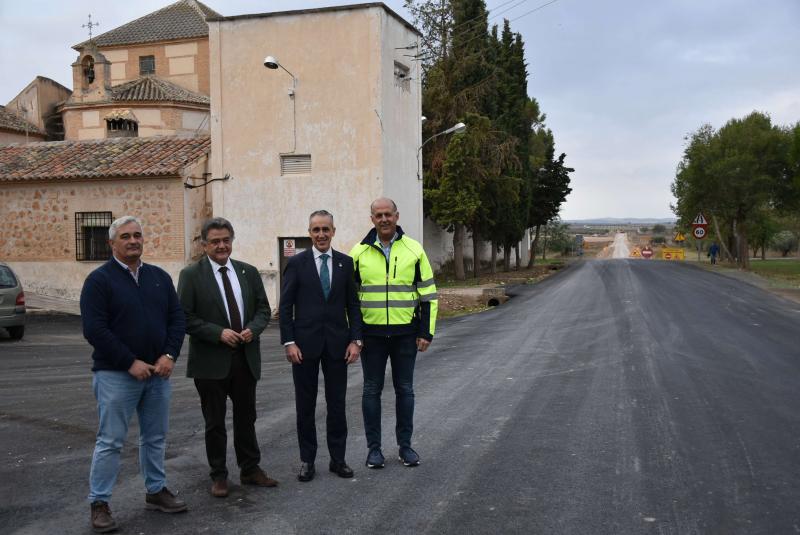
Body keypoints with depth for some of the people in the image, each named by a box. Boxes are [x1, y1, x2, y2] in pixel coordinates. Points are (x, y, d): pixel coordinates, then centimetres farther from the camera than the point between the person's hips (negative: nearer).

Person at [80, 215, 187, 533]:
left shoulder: (159, 277, 9)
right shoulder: (99, 279, -7)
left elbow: (177, 318, 9)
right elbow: (94, 329, -14)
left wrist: (169, 355, -6)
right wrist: (131, 363, -16)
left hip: (158, 372, 5)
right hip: (116, 375, -5)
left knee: (155, 437, 14)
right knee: (110, 441, -1)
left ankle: (156, 491, 27)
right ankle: (99, 503, 10)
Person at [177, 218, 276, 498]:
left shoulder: (249, 272, 6)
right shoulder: (191, 275, -6)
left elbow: (263, 308, 9)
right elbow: (185, 317, -10)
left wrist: (252, 329, -11)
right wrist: (218, 333, -19)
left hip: (246, 358, 4)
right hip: (211, 361, -3)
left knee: (246, 418, 15)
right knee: (215, 422, 9)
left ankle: (250, 470, 28)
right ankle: (219, 476, 22)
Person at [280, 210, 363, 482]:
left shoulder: (346, 263, 5)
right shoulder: (296, 263, -1)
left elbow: (353, 304, 6)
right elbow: (286, 306, -2)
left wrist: (355, 340, -2)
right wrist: (289, 342, -9)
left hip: (337, 344, 2)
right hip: (305, 343, -1)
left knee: (337, 403, 8)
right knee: (305, 405, 8)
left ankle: (338, 458, 20)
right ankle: (307, 460, 19)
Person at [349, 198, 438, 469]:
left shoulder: (414, 250, 1)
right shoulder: (359, 252, 1)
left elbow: (428, 293, 4)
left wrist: (426, 332, -1)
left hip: (405, 333, 0)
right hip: (371, 333, 0)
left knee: (405, 389, 9)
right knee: (372, 390, 6)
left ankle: (405, 445, 21)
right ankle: (374, 448, 16)